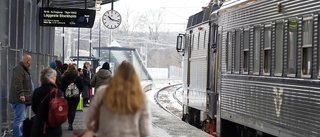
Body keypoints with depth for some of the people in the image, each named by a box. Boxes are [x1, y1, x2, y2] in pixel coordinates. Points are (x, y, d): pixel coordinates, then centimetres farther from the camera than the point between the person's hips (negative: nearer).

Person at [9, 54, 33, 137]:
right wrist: (21, 94, -30)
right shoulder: (18, 69, -14)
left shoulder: (25, 70, 20)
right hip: (19, 99, -11)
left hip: (24, 99, 11)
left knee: (22, 119, 17)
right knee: (19, 119, -13)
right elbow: (18, 83, -25)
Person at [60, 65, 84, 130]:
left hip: (67, 96, 1)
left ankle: (69, 123, 22)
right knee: (73, 110, -1)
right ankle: (70, 124, -16)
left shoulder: (64, 78, -6)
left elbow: (62, 88, -6)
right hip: (76, 96, -1)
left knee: (68, 109, 16)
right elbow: (82, 87, -4)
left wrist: (65, 92, 12)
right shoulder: (78, 78, -6)